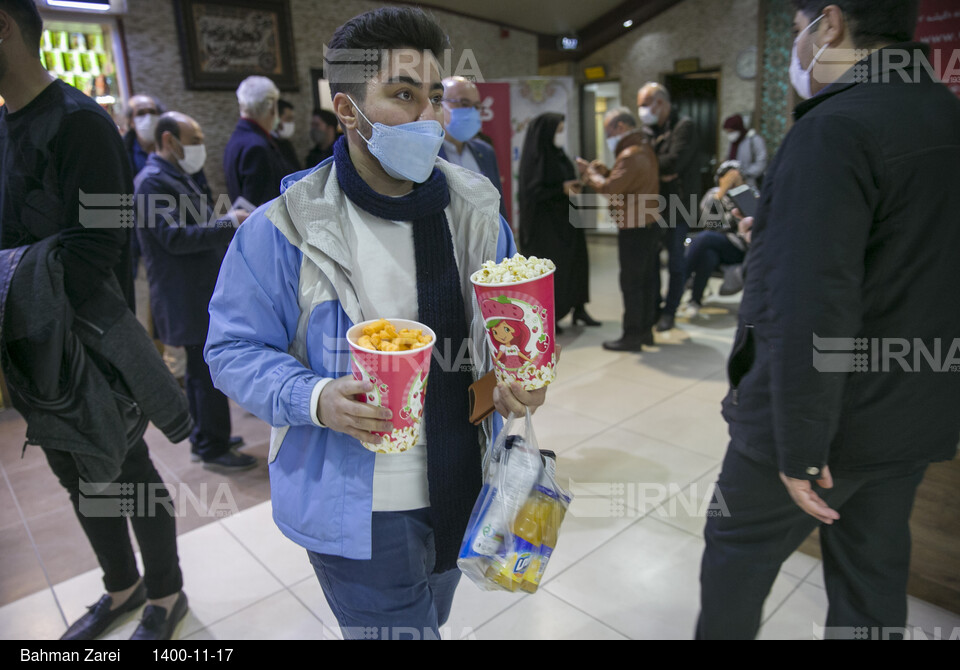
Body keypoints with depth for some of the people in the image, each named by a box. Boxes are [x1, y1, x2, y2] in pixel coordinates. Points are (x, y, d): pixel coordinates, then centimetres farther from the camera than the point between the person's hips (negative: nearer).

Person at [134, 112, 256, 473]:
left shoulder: (176, 176, 17)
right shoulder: (153, 181, -15)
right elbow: (174, 237, -23)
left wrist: (228, 220, 9)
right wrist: (228, 225, -22)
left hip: (201, 291, 11)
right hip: (188, 297, -11)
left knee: (201, 370, 17)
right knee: (210, 373, -4)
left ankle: (204, 439, 29)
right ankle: (214, 449, 7)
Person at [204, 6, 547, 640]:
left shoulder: (475, 212, -2)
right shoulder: (283, 230, -15)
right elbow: (234, 349, -9)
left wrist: (519, 377, -12)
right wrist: (316, 398, -27)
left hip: (463, 488, 5)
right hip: (355, 509, -5)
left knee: (430, 618, 30)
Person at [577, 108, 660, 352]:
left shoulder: (630, 155, -18)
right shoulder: (645, 149, 15)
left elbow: (610, 189, -21)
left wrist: (588, 172, -7)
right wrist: (602, 171, 5)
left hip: (634, 229, -10)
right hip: (649, 224, 10)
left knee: (631, 283, -4)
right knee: (647, 279, 14)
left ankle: (632, 336, 2)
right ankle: (646, 329, 23)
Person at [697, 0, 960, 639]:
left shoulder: (834, 130, -20)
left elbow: (811, 313, -27)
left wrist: (802, 449, -21)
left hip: (825, 417, -8)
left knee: (738, 548, 13)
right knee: (876, 576, 20)